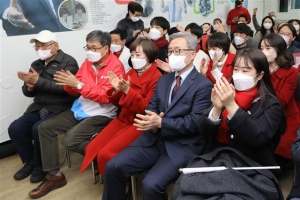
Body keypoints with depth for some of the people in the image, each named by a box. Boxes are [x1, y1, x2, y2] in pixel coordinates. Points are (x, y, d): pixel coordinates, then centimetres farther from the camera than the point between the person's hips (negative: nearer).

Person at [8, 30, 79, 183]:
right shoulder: (36, 64, 16)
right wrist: (29, 86, -10)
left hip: (60, 108, -7)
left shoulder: (68, 62, -6)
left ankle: (40, 165, 0)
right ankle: (29, 161, 13)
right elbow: (28, 92, 15)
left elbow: (64, 88, -21)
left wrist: (38, 81, -24)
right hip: (39, 107, 7)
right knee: (15, 128, -11)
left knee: (38, 129, -28)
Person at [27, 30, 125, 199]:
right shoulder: (88, 62, 7)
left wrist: (78, 84, -24)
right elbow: (77, 91, 11)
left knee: (70, 140, -26)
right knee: (45, 128, 1)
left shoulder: (115, 66, -13)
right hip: (79, 110, 8)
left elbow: (105, 96, -23)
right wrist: (69, 85, -13)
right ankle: (54, 175, 7)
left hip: (101, 114, -8)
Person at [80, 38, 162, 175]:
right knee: (91, 149, -4)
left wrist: (128, 91, -25)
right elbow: (118, 102, 14)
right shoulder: (131, 73, 10)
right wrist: (117, 90, -7)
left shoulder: (156, 78, -11)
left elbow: (147, 108, -18)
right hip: (123, 119, 7)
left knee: (106, 154, -20)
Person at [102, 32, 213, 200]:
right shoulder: (163, 80, 16)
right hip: (154, 139, 6)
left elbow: (195, 121, -15)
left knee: (152, 184, -25)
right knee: (114, 166, -6)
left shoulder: (204, 85, -7)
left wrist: (160, 122, -21)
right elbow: (151, 107, 13)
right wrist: (151, 120, -11)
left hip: (182, 147, -6)